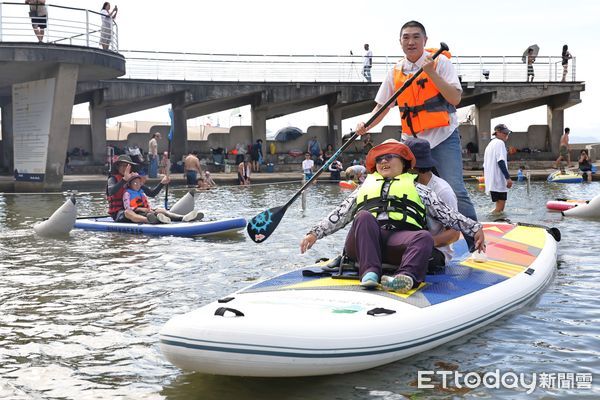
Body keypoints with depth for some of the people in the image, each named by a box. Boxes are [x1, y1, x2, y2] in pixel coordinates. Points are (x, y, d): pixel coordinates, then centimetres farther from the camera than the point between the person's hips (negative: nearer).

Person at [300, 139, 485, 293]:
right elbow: (339, 215, 27)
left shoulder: (416, 188, 29)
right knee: (364, 215, -31)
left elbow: (446, 213, 19)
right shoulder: (365, 187, 34)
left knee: (424, 237, -33)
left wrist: (475, 229, 7)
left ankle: (406, 277, -57)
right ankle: (369, 273, -44)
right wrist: (315, 233, 14)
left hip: (399, 240, -1)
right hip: (365, 240, 1)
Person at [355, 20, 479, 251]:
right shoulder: (395, 73, 7)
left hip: (443, 138, -4)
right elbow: (382, 106, 11)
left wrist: (432, 73, -22)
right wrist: (366, 126, -6)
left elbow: (455, 98, -13)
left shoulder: (440, 62, -4)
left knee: (455, 192, -15)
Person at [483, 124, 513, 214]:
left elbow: (485, 165, 24)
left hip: (491, 182, 10)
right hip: (499, 182, -10)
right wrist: (508, 178, -21)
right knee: (500, 208, -10)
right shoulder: (499, 143, -6)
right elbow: (501, 162, -18)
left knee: (499, 206, 12)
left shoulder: (490, 144, 23)